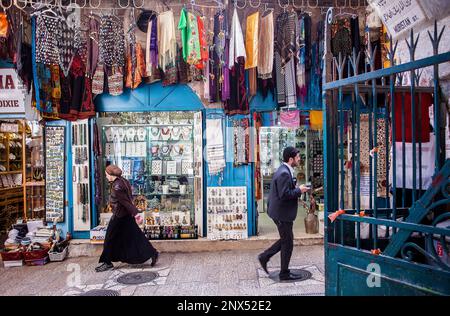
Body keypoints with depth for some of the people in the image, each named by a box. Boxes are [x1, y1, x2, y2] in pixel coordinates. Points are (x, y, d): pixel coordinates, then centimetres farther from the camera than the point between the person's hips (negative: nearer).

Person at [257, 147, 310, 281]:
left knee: (286, 239, 21)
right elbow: (284, 194, -27)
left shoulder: (284, 171, 11)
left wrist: (297, 189, 8)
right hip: (282, 213, -10)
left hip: (281, 212, 10)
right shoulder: (284, 174, -22)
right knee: (287, 243, 3)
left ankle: (265, 257, 24)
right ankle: (284, 273, 17)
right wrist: (299, 191, -16)